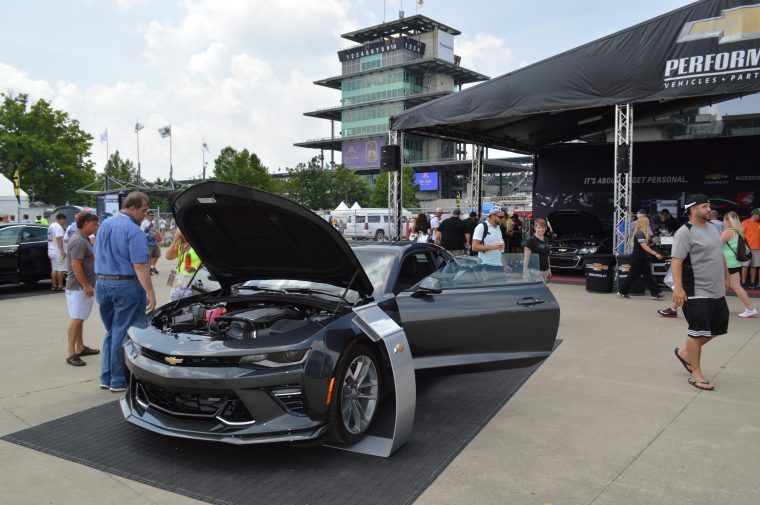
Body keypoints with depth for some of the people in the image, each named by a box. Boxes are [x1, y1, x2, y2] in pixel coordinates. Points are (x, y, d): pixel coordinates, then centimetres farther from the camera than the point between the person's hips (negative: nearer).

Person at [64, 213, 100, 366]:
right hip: (79, 287, -11)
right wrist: (86, 286, -24)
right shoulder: (79, 241, -18)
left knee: (79, 319, 16)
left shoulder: (82, 239, 14)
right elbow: (76, 265, -24)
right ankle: (70, 353, -6)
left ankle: (80, 347, 25)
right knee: (77, 319, -9)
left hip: (83, 286, 11)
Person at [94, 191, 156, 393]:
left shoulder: (105, 225, 11)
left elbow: (98, 254, 19)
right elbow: (140, 266, -20)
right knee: (124, 334, 1)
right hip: (126, 286, -8)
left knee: (111, 331, 18)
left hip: (102, 284, 8)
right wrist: (150, 292, -19)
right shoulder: (134, 231, -15)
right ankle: (119, 380, 8)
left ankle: (106, 377, 23)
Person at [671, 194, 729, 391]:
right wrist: (678, 287, -29)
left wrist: (727, 277, 25)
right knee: (697, 332, -3)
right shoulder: (685, 232, -14)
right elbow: (677, 260, -21)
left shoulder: (713, 228, 13)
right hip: (697, 293, -9)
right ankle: (696, 374, 8)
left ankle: (685, 352, 32)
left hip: (717, 291, 9)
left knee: (717, 328, 15)